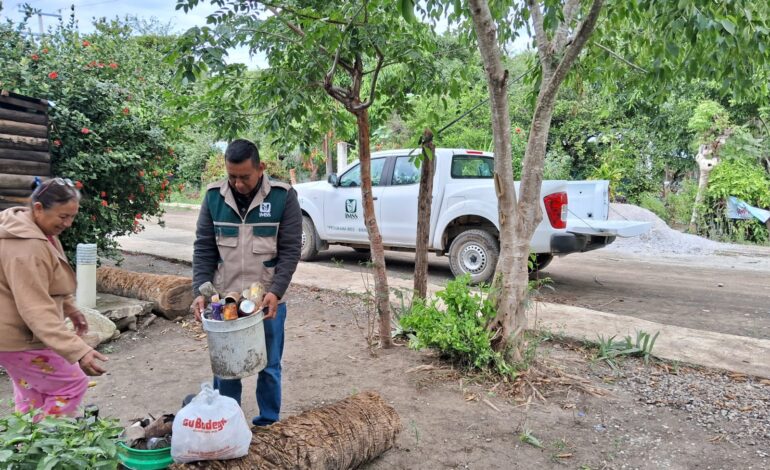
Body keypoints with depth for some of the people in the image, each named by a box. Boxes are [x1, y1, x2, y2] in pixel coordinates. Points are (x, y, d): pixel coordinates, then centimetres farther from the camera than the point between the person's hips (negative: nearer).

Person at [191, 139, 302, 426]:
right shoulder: (213, 197, -2)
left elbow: (291, 250, -9)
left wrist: (275, 292, -19)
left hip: (268, 300, -2)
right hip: (224, 299, 2)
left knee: (269, 367, 11)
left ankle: (268, 424, 29)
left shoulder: (283, 197, -9)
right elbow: (204, 249, 1)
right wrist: (200, 291, -10)